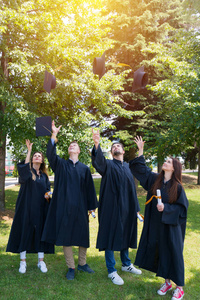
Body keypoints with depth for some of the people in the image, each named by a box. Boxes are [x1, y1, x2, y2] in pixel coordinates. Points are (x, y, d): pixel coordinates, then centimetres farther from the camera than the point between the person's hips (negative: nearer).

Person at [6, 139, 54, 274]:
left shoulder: (44, 176, 13)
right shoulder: (26, 170, 2)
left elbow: (47, 190, 15)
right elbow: (24, 167, -22)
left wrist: (47, 195, -8)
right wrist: (29, 150, -21)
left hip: (40, 208, 3)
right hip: (26, 207, -3)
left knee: (40, 232, 5)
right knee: (24, 231, 0)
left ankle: (41, 261, 16)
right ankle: (23, 261, 14)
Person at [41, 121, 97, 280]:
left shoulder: (85, 168, 7)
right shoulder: (61, 164, 5)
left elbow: (89, 188, 6)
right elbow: (51, 154, -13)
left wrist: (91, 206, 3)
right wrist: (54, 135, -22)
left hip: (80, 206, 1)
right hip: (64, 205, -1)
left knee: (83, 234, 9)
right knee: (66, 235, 3)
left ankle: (82, 263, 29)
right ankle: (71, 267, 16)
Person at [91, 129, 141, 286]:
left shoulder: (128, 166, 13)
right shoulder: (108, 164, -3)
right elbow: (98, 161, -27)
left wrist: (136, 207, 15)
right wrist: (97, 144, -45)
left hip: (127, 207, 5)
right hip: (112, 207, -5)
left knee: (125, 235, 18)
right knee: (111, 236, 1)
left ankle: (126, 264, 36)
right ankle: (111, 271, 13)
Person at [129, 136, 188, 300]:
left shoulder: (177, 187, -10)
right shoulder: (155, 179, 1)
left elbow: (183, 207, -9)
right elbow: (141, 168, 8)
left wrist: (166, 208, -20)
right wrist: (141, 151, 2)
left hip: (171, 226, -4)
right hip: (155, 224, 4)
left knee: (173, 254, 5)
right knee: (161, 253, 13)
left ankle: (180, 287, 21)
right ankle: (167, 282, 32)